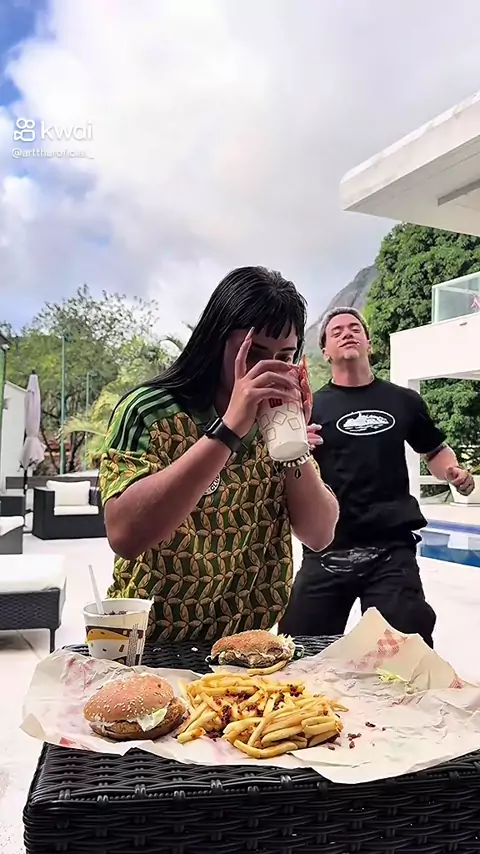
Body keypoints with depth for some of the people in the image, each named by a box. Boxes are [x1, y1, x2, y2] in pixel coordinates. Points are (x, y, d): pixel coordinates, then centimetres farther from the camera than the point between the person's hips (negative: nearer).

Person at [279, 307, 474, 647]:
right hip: (327, 551, 0)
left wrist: (454, 472, 1)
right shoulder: (312, 406, 3)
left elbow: (435, 450, 23)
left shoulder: (403, 401, 8)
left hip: (392, 549, 1)